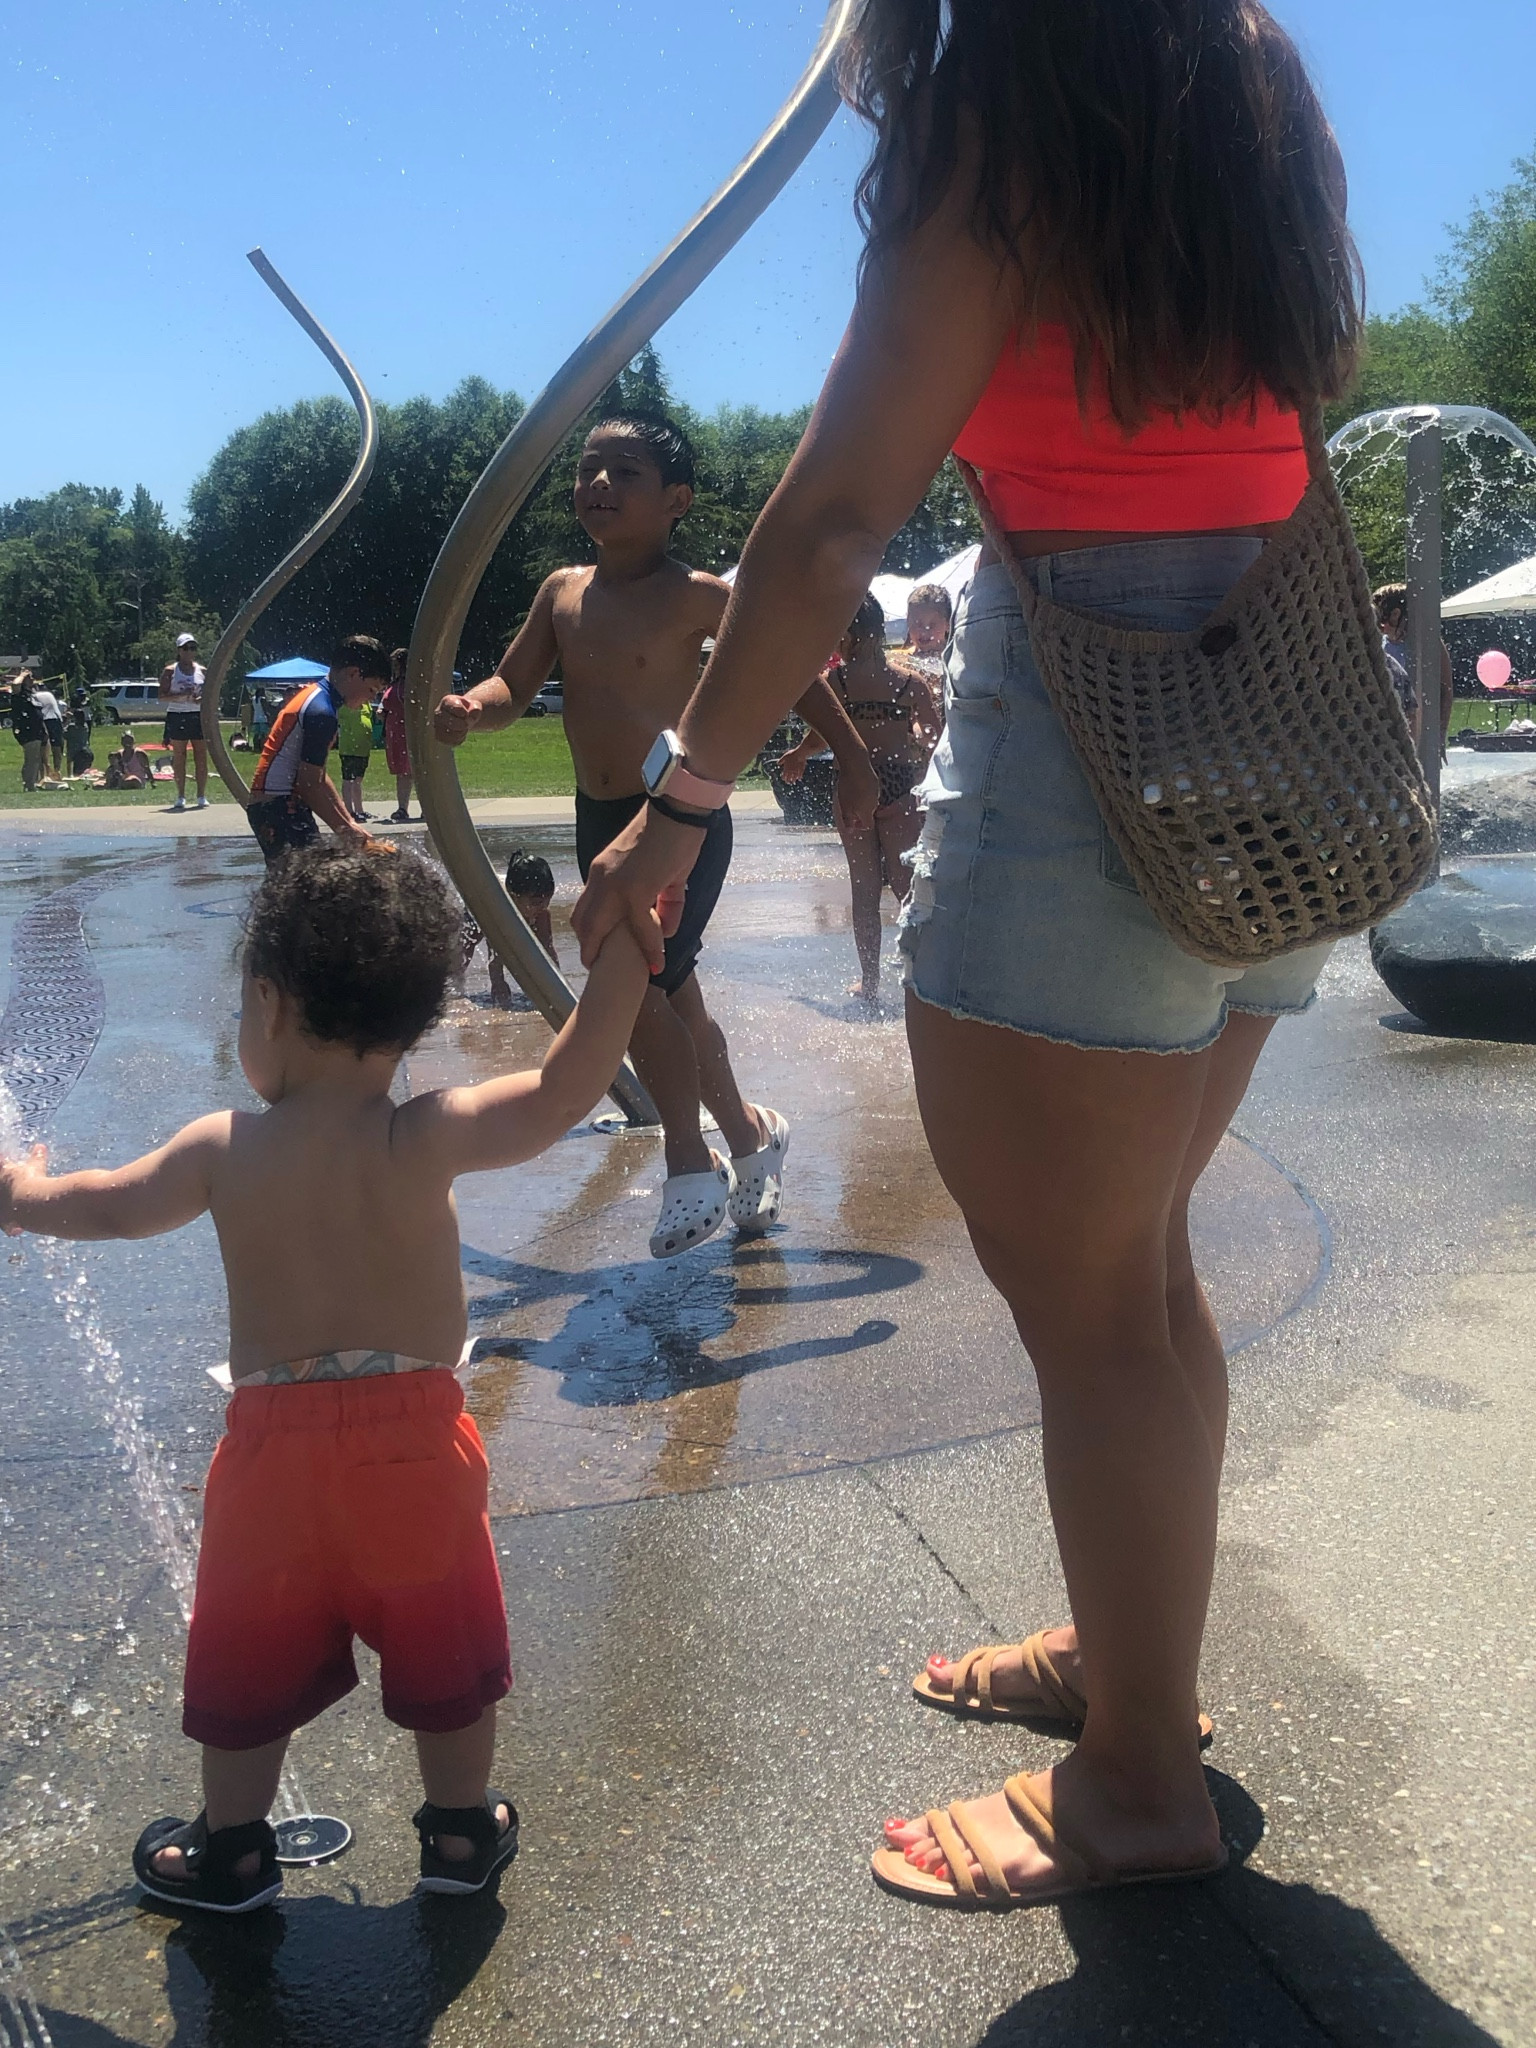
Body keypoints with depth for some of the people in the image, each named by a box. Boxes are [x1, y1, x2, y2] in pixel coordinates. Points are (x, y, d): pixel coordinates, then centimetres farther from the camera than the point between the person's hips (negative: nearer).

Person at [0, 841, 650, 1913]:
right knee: (443, 1644, 18)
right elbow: (561, 1095, -21)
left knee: (251, 1657, 19)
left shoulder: (223, 1150, -4)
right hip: (416, 1436, -1)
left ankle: (233, 1847, 35)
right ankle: (463, 1829, 33)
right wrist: (622, 957, -21)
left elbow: (109, 1204, 12)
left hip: (274, 1436, 2)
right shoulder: (424, 1141, -14)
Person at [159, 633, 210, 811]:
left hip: (199, 716, 2)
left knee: (201, 758, -1)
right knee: (179, 759, 1)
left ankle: (202, 796, 4)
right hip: (177, 717, -2)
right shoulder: (170, 671, 3)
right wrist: (181, 695, -17)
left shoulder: (202, 671, 10)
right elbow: (162, 697, -4)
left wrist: (203, 699, -8)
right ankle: (181, 797, 7)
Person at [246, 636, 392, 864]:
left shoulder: (311, 694, 17)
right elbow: (310, 785, -17)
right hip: (278, 808, -11)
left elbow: (317, 777, 20)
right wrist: (344, 830, -9)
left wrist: (350, 823, 16)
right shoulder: (322, 712, -16)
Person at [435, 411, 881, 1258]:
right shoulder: (562, 591, 4)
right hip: (601, 821, 6)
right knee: (672, 998, 15)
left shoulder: (695, 596, -11)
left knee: (634, 984, -17)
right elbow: (512, 685, 5)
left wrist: (852, 755, 1)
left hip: (685, 817, -6)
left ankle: (692, 1167, 2)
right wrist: (467, 710, -18)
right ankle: (750, 1134, 36)